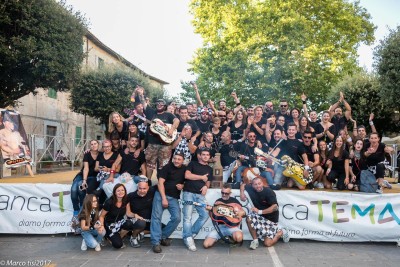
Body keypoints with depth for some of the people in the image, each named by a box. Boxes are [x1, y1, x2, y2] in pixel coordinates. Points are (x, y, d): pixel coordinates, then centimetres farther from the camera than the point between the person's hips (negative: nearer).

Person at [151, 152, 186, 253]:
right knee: (156, 217, -10)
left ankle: (163, 236, 8)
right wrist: (164, 198, -14)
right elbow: (160, 182, -8)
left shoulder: (185, 169, 9)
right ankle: (156, 242, -5)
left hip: (174, 198, 3)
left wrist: (182, 186, -4)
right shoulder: (167, 167, -3)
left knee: (177, 218, -11)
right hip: (161, 194, -3)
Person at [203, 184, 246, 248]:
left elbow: (244, 213, 9)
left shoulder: (234, 200, 7)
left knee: (239, 238, -36)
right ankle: (218, 238, 13)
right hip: (220, 226, 2)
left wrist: (240, 213, -14)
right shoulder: (218, 201, 12)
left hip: (232, 225, -2)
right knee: (206, 244, -17)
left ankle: (232, 239, 1)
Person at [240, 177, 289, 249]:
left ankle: (281, 232, 19)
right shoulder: (251, 189, -9)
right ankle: (255, 240, -9)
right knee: (249, 218, -28)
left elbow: (275, 207, -29)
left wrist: (260, 211, -33)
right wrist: (242, 193, -11)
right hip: (259, 216, 4)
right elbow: (243, 185, 9)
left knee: (267, 243, -8)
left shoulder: (269, 192, -22)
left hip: (271, 219, -4)